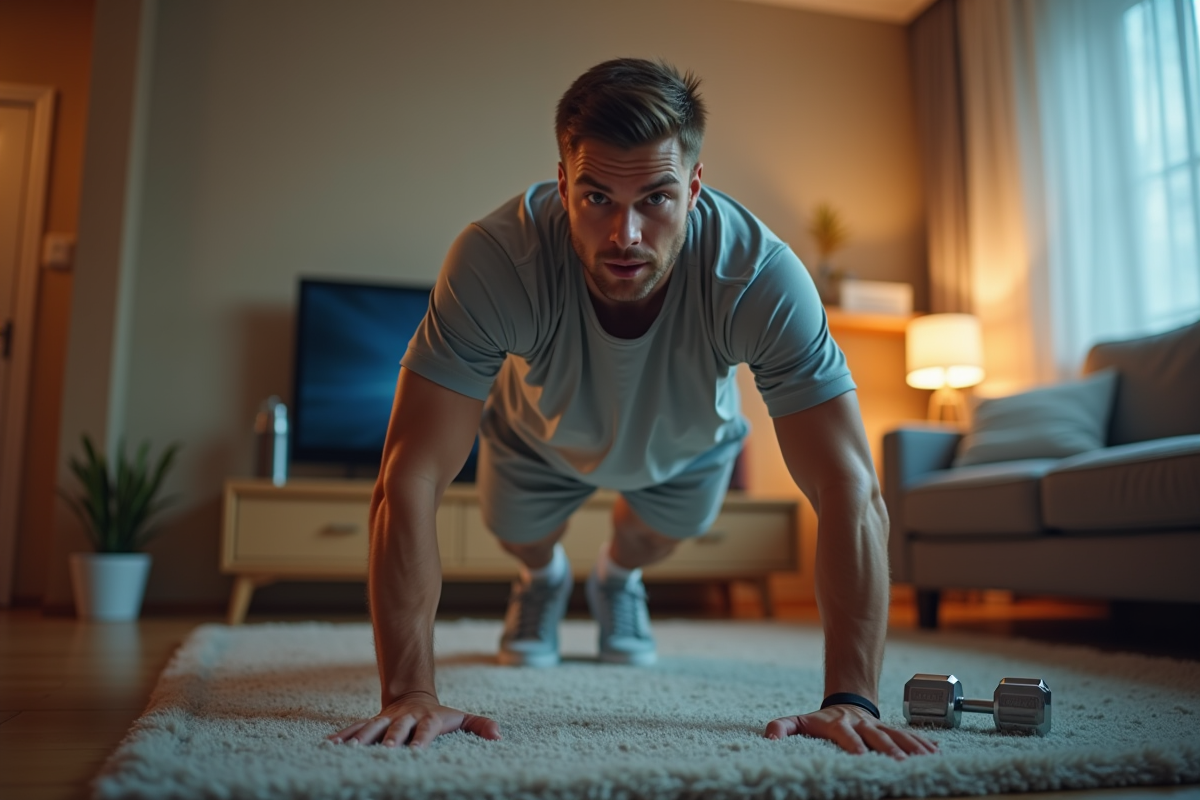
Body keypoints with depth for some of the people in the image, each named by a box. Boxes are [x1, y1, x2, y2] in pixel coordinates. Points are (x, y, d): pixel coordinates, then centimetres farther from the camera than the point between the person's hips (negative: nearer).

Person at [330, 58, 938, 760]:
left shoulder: (762, 275, -43)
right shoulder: (496, 259, -45)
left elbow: (851, 491, -44)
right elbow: (409, 480, -44)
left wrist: (852, 698, -51)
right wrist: (411, 692, -50)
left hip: (689, 439, 1)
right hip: (543, 431, 0)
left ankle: (619, 579, 60)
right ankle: (544, 579, 58)